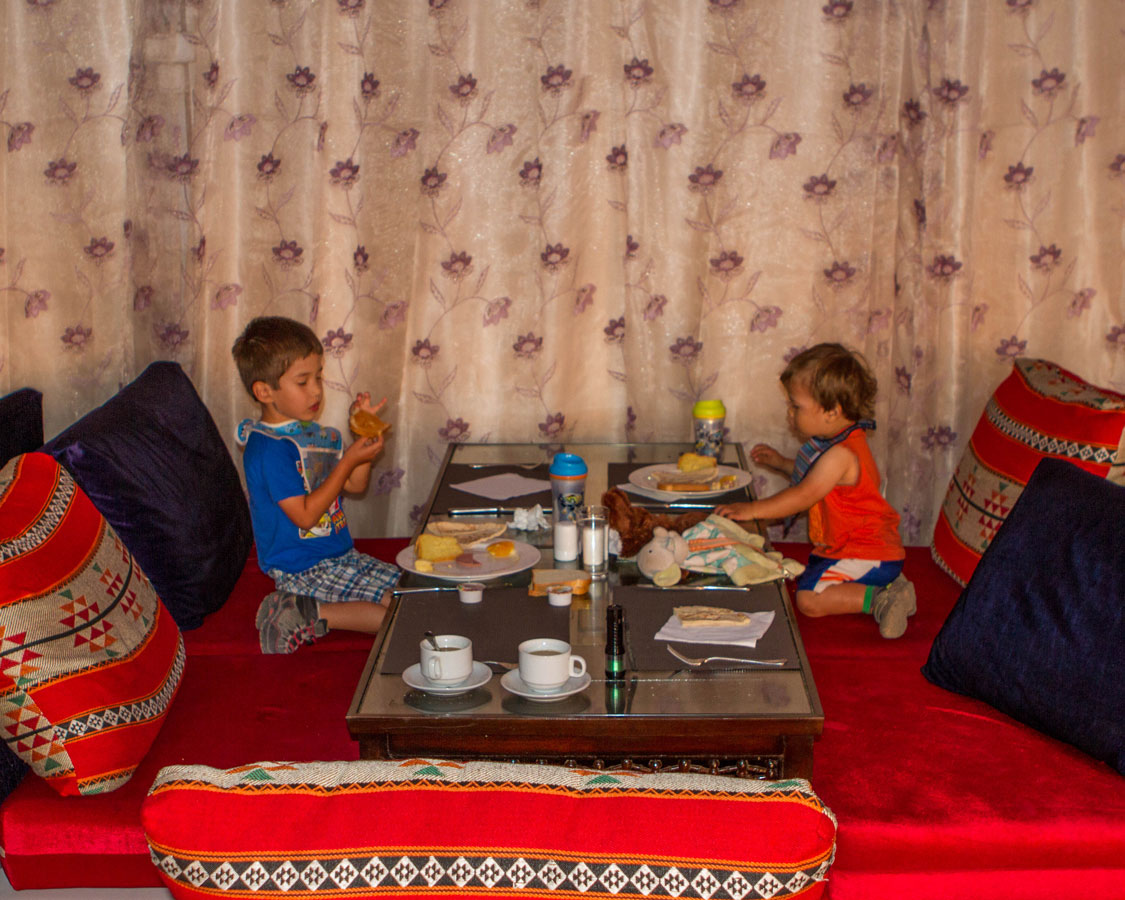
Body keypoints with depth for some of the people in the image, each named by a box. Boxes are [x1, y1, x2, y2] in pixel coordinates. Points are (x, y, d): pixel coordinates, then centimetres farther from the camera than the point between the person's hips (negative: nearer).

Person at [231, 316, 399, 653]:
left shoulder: (312, 432, 10)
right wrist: (348, 461, -20)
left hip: (340, 555, 9)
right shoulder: (269, 448, -20)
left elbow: (355, 485, 14)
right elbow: (305, 515, -23)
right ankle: (309, 616, -11)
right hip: (305, 570, -9)